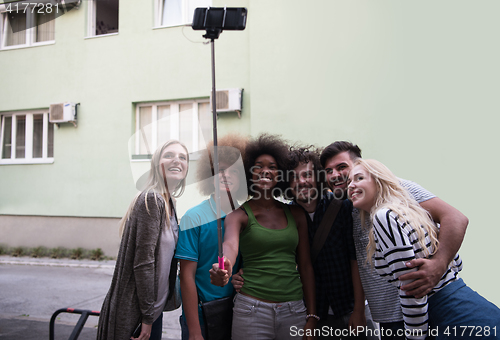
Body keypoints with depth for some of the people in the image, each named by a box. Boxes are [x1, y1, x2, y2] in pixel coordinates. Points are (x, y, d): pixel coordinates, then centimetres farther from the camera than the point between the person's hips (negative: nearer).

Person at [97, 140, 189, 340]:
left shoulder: (167, 203, 8)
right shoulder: (152, 200, -19)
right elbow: (143, 263, -21)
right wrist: (147, 317, -17)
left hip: (154, 306, 8)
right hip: (135, 311, -8)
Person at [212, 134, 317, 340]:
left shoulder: (295, 214, 6)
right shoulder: (239, 215, -3)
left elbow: (305, 265, 7)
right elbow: (230, 244, -24)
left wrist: (312, 316, 4)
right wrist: (225, 267, -47)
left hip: (294, 310, 3)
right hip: (252, 309, -3)